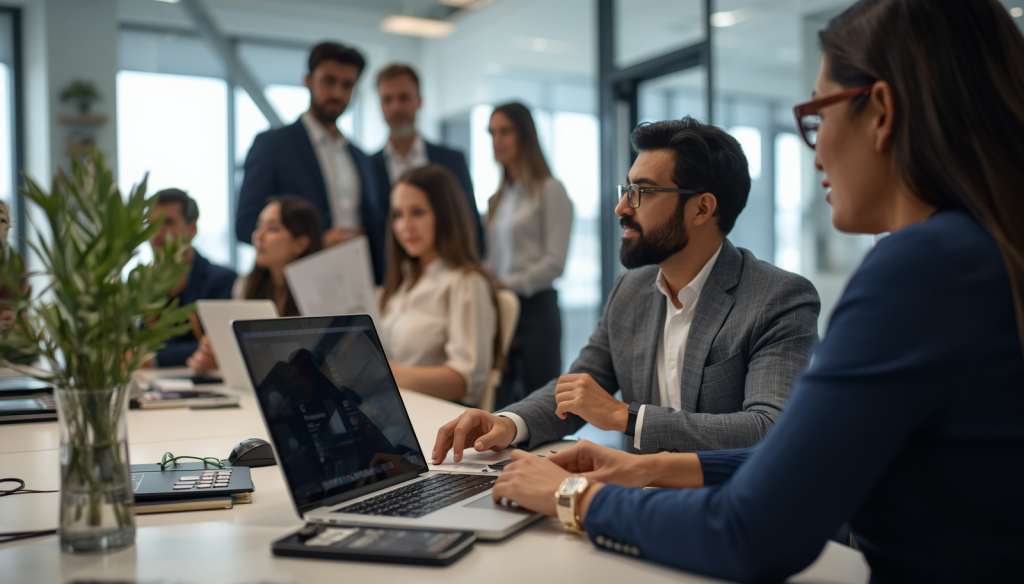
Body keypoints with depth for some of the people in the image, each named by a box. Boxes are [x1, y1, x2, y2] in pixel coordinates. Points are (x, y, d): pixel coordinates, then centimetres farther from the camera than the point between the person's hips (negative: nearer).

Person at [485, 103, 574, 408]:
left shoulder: (550, 190, -3)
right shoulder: (498, 198, 18)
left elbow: (555, 262, -10)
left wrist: (506, 284, -14)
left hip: (535, 307, -6)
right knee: (494, 402, 2)